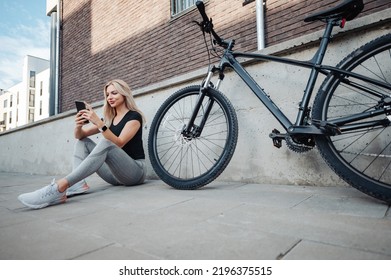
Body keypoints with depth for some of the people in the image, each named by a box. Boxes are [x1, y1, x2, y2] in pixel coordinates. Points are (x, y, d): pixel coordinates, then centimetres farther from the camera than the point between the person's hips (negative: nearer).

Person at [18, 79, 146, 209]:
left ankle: (60, 187, -39)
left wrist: (99, 123, -30)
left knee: (106, 144, -32)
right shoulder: (109, 118, 16)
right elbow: (79, 135, 8)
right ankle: (78, 183, -22)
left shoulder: (134, 116, -3)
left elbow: (119, 143, -20)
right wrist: (78, 126, -14)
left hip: (135, 171, -6)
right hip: (115, 173, 7)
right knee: (83, 141, 1)